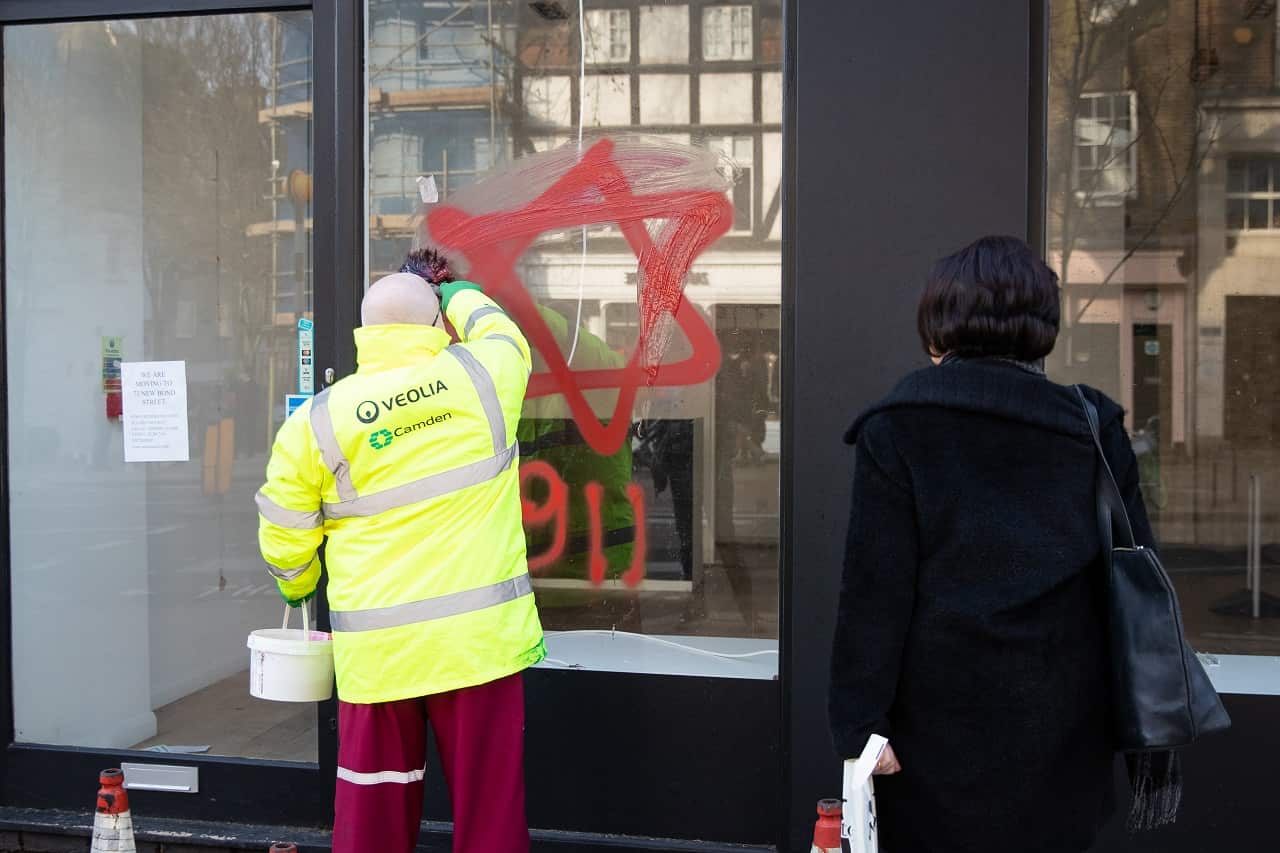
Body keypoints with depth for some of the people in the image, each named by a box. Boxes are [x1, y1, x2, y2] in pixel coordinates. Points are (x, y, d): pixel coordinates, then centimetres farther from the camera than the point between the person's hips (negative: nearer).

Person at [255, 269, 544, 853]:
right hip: (480, 633, 0)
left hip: (378, 645, 1)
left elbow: (283, 537, 6)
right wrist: (456, 292, 38)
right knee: (488, 801, 9)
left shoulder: (317, 419, -2)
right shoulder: (482, 379, -3)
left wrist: (297, 588, 26)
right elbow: (498, 332, 21)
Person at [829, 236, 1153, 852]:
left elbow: (876, 588, -12)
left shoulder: (893, 429, -8)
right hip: (1063, 725, 3)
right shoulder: (1093, 427, 1)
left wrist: (860, 719, -8)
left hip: (940, 721, -3)